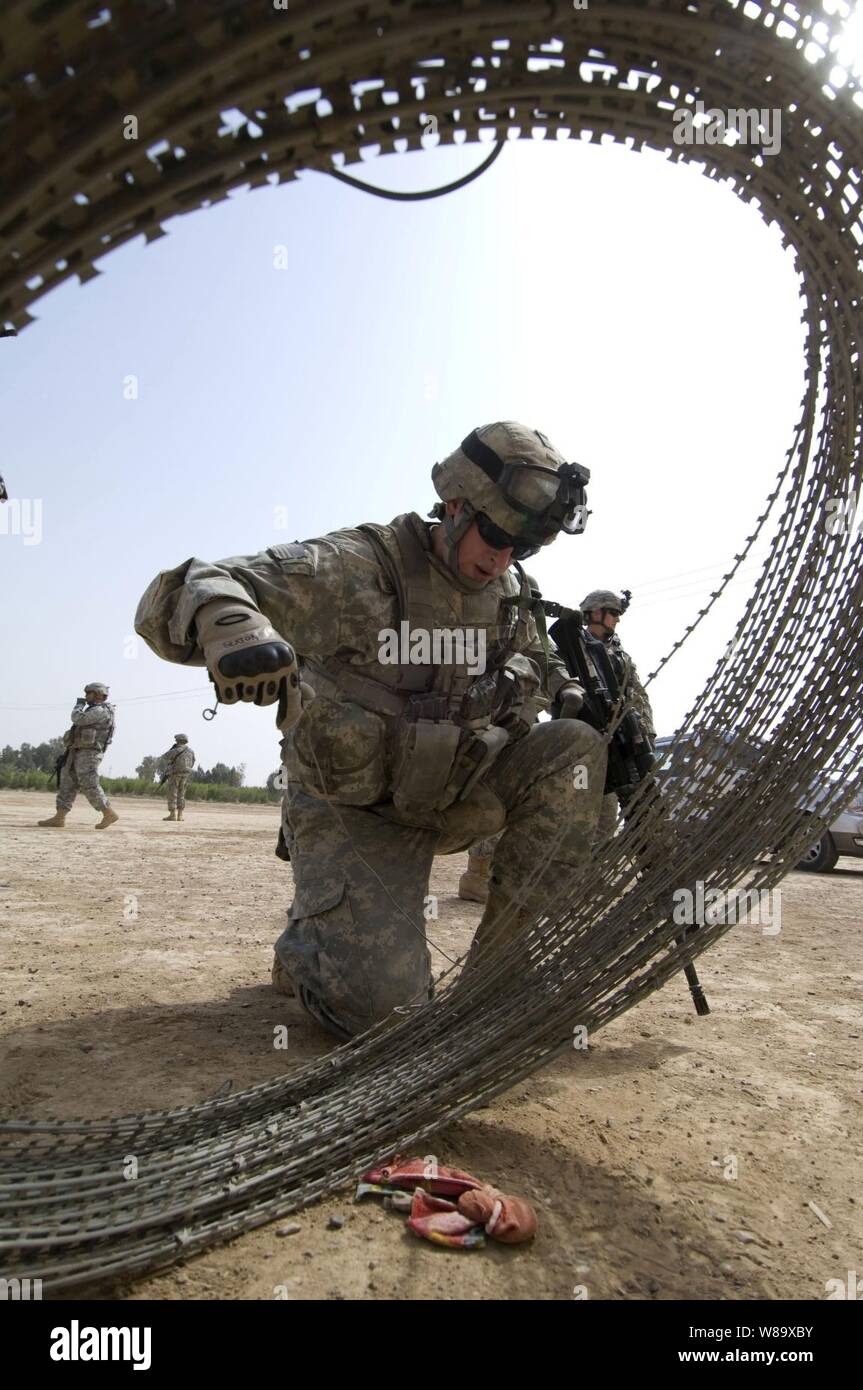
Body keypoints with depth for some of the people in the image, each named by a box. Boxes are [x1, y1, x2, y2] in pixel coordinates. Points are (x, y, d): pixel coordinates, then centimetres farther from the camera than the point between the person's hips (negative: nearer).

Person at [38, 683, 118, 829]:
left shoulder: (100, 711, -14)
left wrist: (79, 704, -3)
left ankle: (109, 814, -5)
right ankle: (59, 818, 5)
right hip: (79, 754, 10)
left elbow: (77, 718, -21)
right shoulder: (94, 711, 20)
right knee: (67, 785, 6)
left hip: (88, 755, -10)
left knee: (89, 786, -12)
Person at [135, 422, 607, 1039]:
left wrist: (568, 691, 5)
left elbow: (536, 657, 28)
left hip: (452, 794, 6)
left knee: (576, 750, -17)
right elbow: (171, 599, -27)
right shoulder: (356, 567, -18)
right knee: (384, 1008, -21)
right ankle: (306, 941, 17)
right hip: (355, 810, -5)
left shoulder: (510, 595, 2)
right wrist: (226, 622, -51)